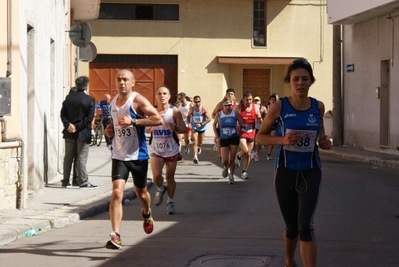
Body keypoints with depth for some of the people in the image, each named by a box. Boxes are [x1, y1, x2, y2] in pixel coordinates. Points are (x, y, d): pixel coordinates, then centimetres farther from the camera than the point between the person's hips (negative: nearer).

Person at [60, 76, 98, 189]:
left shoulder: (68, 98, 3)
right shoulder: (89, 100, -9)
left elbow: (63, 114, -1)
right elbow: (89, 117, -15)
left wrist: (68, 125, -9)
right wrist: (77, 127, -13)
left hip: (69, 133, 4)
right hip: (83, 133, -4)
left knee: (68, 157, 11)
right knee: (82, 158, 0)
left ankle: (65, 181, 17)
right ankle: (83, 182, 1)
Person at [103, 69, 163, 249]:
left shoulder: (138, 100, -12)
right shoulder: (113, 101, 8)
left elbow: (158, 119, -21)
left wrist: (133, 121, -28)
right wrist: (110, 129, 5)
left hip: (138, 156, -3)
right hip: (119, 155, 3)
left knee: (141, 193, 16)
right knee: (117, 192, -15)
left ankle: (147, 215, 51)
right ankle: (115, 236, -17)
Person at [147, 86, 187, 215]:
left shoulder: (174, 111, -7)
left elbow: (184, 129, -8)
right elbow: (146, 129, 11)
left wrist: (175, 128, -29)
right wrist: (149, 128, -13)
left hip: (171, 150, -1)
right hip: (156, 150, 1)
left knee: (170, 177, 6)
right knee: (156, 176, -13)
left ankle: (170, 201, 26)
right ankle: (160, 189, 21)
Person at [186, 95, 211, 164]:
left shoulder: (203, 109, -16)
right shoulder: (192, 109, -10)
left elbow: (209, 119, -16)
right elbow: (188, 116, 9)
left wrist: (201, 124, -26)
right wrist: (189, 123, -6)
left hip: (202, 128, 0)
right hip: (194, 128, 0)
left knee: (200, 143, 18)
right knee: (195, 142, -18)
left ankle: (199, 147, 55)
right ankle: (195, 157, -27)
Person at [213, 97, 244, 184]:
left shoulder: (235, 113, -7)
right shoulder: (219, 114, -4)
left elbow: (242, 124, 0)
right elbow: (214, 124, 12)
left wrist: (238, 127, -18)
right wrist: (216, 135, 4)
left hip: (234, 138, 0)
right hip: (223, 139, 0)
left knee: (231, 159, 1)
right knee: (224, 160, -7)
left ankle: (231, 175, 21)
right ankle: (225, 167, 30)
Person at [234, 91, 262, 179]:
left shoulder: (255, 108, 0)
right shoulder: (238, 108, -9)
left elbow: (260, 121, 7)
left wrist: (260, 118, -15)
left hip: (251, 134, 4)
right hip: (241, 133, -4)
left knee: (248, 154, 8)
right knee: (245, 150, -22)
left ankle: (244, 172, 21)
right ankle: (238, 156, 12)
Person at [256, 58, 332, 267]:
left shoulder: (318, 106, -3)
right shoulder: (279, 107, -11)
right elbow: (260, 137, -2)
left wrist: (323, 141, -3)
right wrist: (282, 140, -20)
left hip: (310, 173, 1)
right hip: (285, 172, 0)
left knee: (305, 226, -17)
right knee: (292, 227, 13)